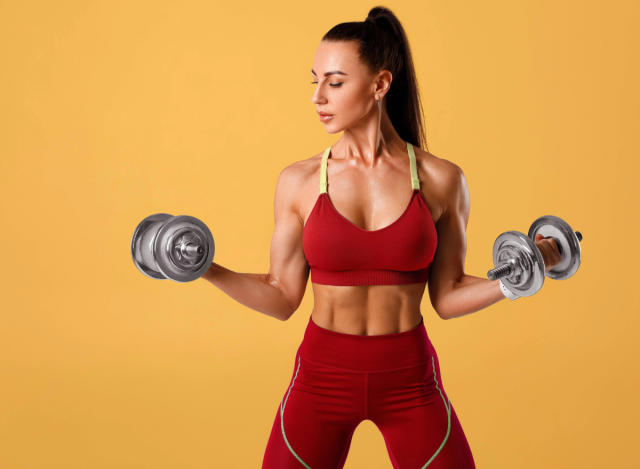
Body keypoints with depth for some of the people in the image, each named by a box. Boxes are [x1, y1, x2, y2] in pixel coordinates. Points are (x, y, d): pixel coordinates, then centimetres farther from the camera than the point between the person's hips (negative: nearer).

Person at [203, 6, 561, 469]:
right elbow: (283, 297, 1)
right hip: (321, 377, 1)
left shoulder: (441, 180, -5)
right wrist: (209, 271, -10)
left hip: (410, 379, 0)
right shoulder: (298, 182, -3)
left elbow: (447, 296, 3)